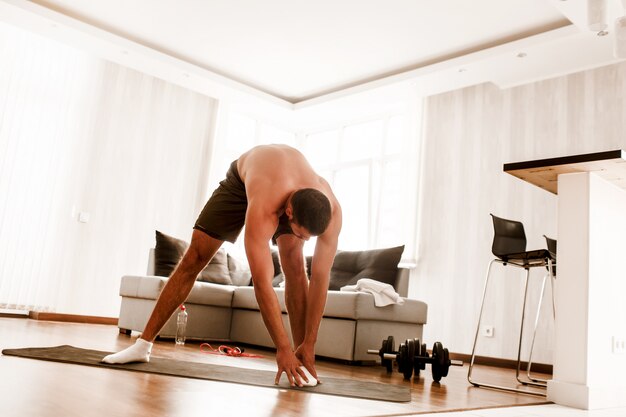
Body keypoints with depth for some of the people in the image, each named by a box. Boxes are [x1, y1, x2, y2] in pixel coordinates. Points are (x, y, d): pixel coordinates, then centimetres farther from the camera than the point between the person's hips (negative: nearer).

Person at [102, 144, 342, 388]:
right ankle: (143, 345, 1)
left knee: (295, 265, -21)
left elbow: (320, 278, -31)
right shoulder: (262, 210, -47)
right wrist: (282, 348, -43)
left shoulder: (331, 209, -37)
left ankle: (300, 356, -12)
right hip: (241, 181, -2)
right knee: (193, 260, -8)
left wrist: (309, 345, -30)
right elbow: (262, 283, -46)